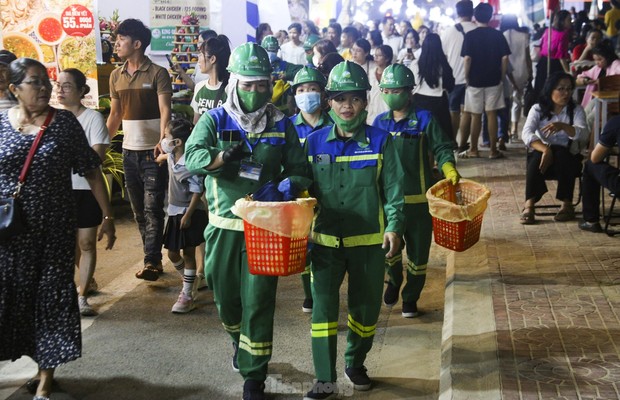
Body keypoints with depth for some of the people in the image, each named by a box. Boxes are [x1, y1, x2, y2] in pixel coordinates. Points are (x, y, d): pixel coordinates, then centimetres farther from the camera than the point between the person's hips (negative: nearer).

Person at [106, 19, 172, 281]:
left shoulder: (157, 73, -7)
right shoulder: (116, 76, 11)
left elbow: (165, 110, -15)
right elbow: (115, 115, 16)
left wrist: (162, 140, -30)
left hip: (153, 152, -6)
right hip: (129, 152, 6)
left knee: (152, 209, -8)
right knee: (139, 210, 10)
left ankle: (151, 262, -9)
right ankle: (154, 258, 20)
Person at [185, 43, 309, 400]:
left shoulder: (282, 125, 2)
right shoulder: (215, 120, -1)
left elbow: (299, 171, 4)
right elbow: (192, 155, -17)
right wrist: (224, 157, -35)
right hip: (224, 225, 1)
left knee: (259, 301, -3)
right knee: (225, 294, 16)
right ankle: (240, 341, 47)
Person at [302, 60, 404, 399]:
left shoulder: (380, 141, -3)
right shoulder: (314, 143, 2)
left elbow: (393, 189, -3)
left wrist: (394, 227, -12)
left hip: (369, 242, 0)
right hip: (325, 240, 0)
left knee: (366, 307, 12)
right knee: (323, 308, -3)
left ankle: (355, 364, 34)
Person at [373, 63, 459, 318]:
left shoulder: (424, 120, -4)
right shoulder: (380, 122, 7)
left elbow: (442, 149, -6)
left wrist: (449, 170, -24)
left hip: (418, 197, -2)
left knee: (418, 249, 6)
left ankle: (411, 297, 24)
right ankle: (394, 280, 39)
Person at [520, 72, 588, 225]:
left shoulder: (576, 110, 1)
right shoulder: (538, 109, 1)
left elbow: (584, 134, -17)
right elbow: (526, 133, -16)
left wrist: (563, 126, -36)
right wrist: (545, 149, -34)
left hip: (568, 158, 0)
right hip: (541, 155, 0)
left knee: (560, 152, -34)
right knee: (538, 156, -33)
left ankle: (567, 204, -27)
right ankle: (529, 204, -37)